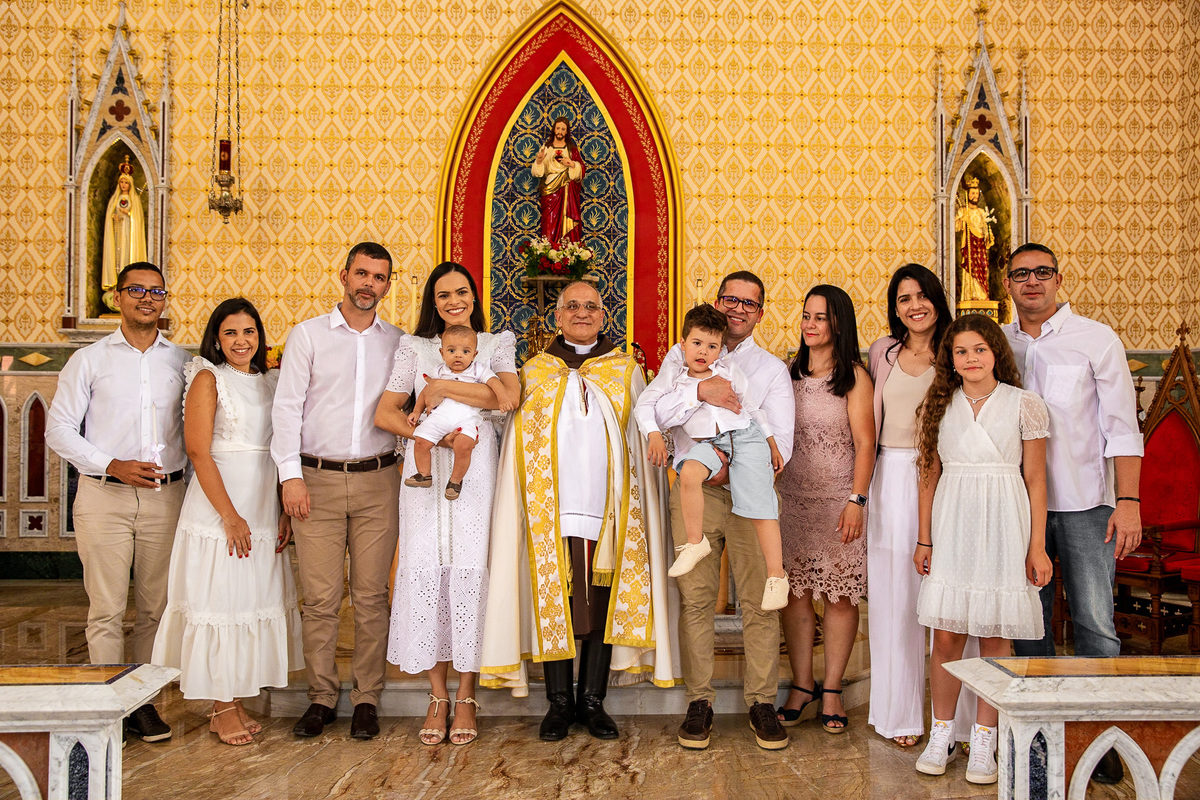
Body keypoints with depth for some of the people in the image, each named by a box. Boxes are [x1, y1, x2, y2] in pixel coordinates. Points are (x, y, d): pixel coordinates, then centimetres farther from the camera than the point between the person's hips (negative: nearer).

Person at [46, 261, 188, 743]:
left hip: (166, 497, 2)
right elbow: (58, 428, 3)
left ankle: (145, 700, 17)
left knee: (157, 606, 5)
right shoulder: (89, 360, 6)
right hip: (104, 497, -2)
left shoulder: (182, 362, 11)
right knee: (106, 608, -2)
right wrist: (112, 465, -10)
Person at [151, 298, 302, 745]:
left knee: (257, 602, 10)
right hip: (218, 508, -6)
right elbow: (199, 452, -11)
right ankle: (222, 711, 12)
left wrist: (286, 510, 5)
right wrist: (230, 516, -15)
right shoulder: (208, 379, -4)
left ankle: (237, 703, 22)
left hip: (265, 510, 6)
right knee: (220, 603, 1)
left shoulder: (272, 381, 11)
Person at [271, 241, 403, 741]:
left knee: (372, 595, 2)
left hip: (377, 480, 1)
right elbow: (287, 406, 2)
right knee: (320, 597, -1)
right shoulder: (307, 335, 7)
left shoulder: (398, 343, 12)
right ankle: (321, 698, 12)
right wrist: (290, 474, -6)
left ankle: (367, 699, 13)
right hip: (317, 479, -1)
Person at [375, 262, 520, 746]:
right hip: (425, 468, 2)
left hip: (476, 469, -1)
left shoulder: (498, 343, 11)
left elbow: (509, 398, -8)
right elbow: (384, 414, 9)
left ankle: (465, 697, 6)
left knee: (471, 569, -6)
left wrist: (441, 388, -6)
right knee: (426, 569, -4)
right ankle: (438, 695, 8)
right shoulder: (414, 347, 15)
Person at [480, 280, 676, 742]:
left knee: (603, 607, 3)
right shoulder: (535, 373, 12)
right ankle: (559, 703, 13)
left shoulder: (627, 372, 11)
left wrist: (641, 506, -1)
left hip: (608, 511, 0)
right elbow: (519, 441, 13)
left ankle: (593, 702, 15)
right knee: (553, 604, 1)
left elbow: (645, 441, 10)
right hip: (551, 512, 0)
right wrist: (530, 504, 3)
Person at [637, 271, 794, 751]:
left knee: (759, 600, -2)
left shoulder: (772, 369, 14)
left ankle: (761, 702, 10)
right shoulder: (683, 356, 14)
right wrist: (700, 390, -17)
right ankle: (699, 702, 10)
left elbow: (781, 442, 4)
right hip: (694, 490, 0)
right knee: (695, 597, -1)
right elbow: (651, 409, -2)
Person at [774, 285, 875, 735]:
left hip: (838, 499, -4)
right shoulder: (793, 373, 11)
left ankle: (832, 690, 13)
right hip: (793, 498, 4)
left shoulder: (853, 377, -4)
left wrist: (857, 500, -13)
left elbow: (865, 444, -7)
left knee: (840, 594, 2)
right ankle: (801, 685, 18)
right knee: (794, 592, 5)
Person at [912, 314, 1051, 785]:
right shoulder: (941, 405, 8)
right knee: (945, 635, 1)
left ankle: (984, 741, 15)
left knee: (994, 636, 3)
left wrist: (1037, 546, -3)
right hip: (950, 527, 2)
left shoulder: (1024, 405, 1)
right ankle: (941, 735, 15)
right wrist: (924, 539, 9)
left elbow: (1036, 480, 1)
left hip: (1002, 526, -2)